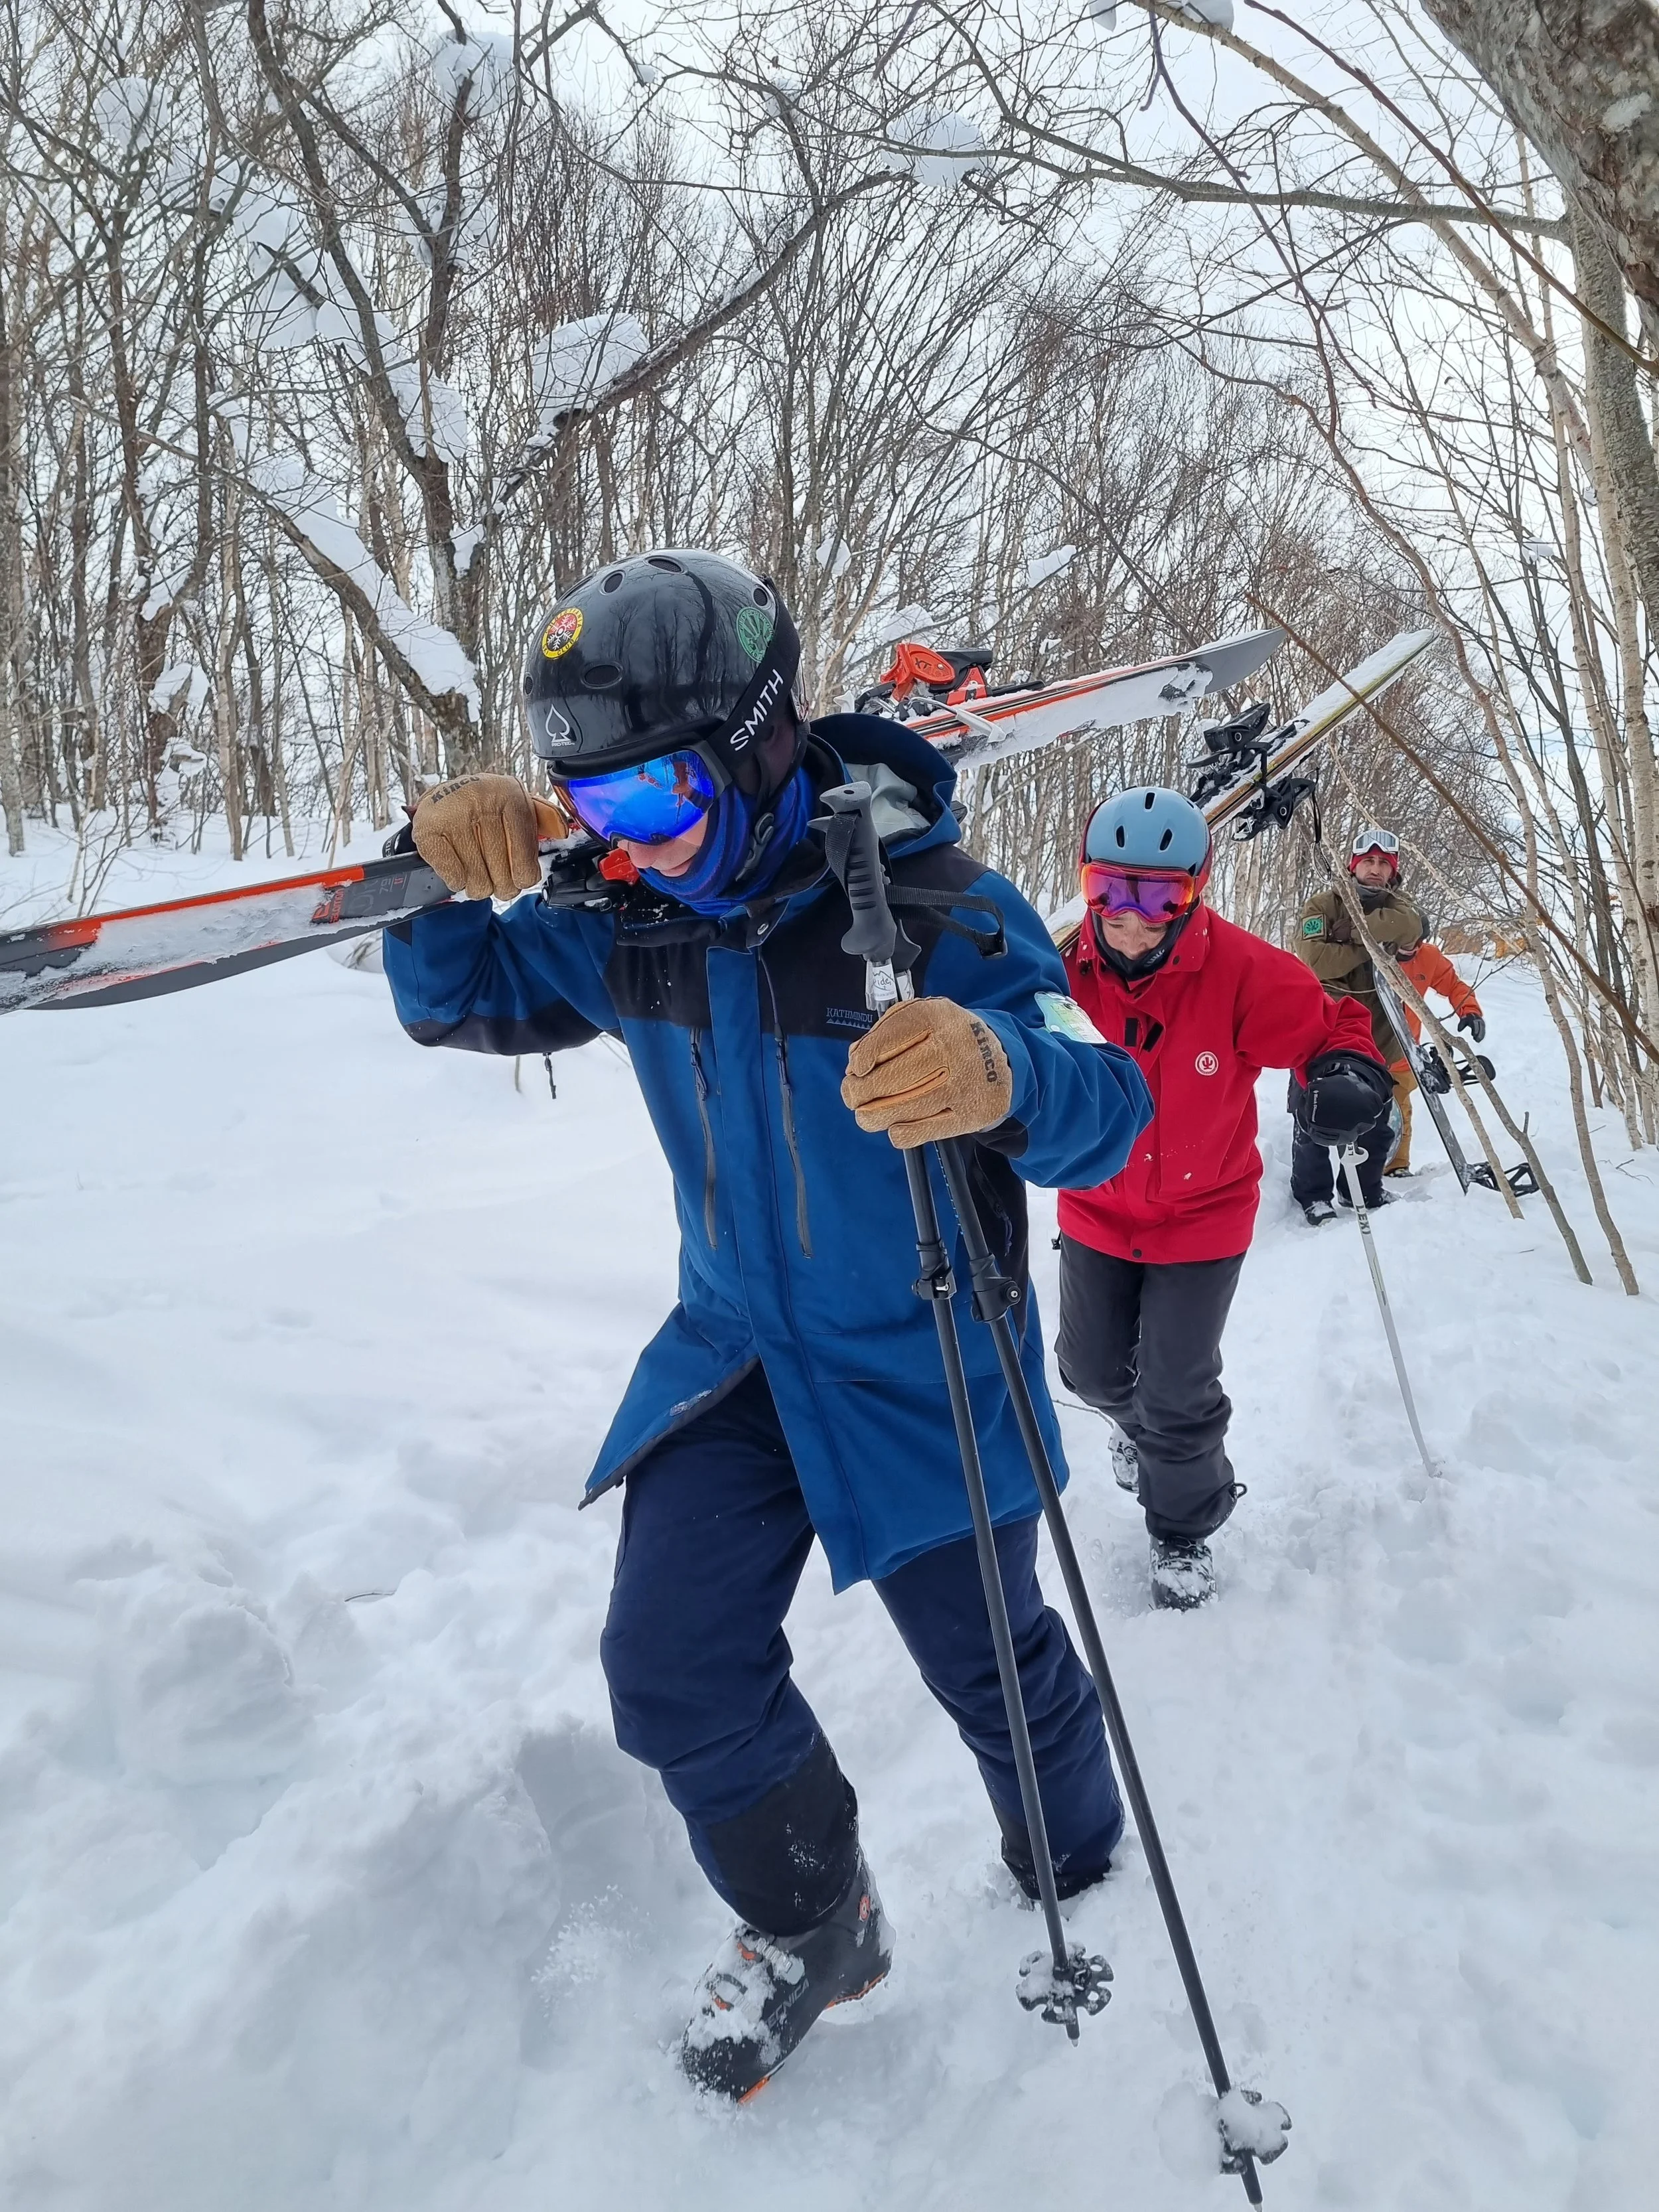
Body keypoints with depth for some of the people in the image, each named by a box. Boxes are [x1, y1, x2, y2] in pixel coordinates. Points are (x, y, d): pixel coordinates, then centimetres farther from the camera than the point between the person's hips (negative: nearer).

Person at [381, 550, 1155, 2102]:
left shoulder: (928, 907, -24)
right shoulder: (630, 926, -8)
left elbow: (1105, 1114, -27)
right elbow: (454, 998, 5)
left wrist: (1002, 1077, -52)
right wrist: (447, 878, -18)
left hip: (922, 1372, -4)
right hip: (732, 1352, 5)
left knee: (991, 1666, 13)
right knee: (672, 1668, -1)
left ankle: (1080, 1888, 47)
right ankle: (810, 1925, 28)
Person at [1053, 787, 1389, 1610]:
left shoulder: (1240, 971, -25)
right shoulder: (1068, 968, -19)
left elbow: (1331, 1028, -12)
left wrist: (1348, 1078, -33)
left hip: (1203, 1213, -3)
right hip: (1097, 1210, 3)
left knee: (1178, 1398, 2)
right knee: (1094, 1371, 19)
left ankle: (1185, 1530, 32)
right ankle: (1138, 1421, 57)